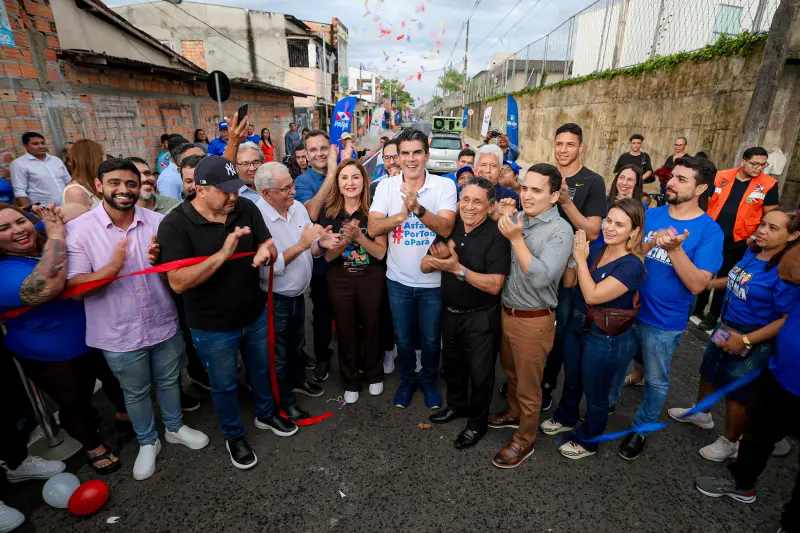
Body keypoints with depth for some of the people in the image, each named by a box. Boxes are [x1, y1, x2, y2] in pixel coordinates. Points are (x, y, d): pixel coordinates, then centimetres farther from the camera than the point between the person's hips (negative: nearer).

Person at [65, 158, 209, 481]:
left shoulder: (157, 222, -6)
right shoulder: (79, 230, -12)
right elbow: (74, 288, -14)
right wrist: (112, 268, -33)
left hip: (164, 325, 2)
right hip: (120, 334, -2)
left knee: (169, 381, 22)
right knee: (135, 393, 19)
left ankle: (175, 427, 47)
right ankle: (147, 442, 43)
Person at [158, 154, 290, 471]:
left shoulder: (246, 209, -9)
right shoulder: (175, 225, -21)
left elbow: (270, 246, -4)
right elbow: (178, 282, -27)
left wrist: (265, 251, -28)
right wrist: (222, 254, -37)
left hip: (256, 315, 4)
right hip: (212, 328, -4)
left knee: (261, 370, 25)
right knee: (224, 385, 18)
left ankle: (265, 415, 52)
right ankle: (233, 436, 44)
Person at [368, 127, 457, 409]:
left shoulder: (444, 186, -10)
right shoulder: (386, 186, -6)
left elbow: (446, 228, -23)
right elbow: (373, 228, -16)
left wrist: (418, 208, -38)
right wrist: (404, 213, -31)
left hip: (433, 280, -1)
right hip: (399, 279, 1)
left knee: (431, 339, 17)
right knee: (403, 339, 19)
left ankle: (428, 380, 44)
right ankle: (406, 380, 44)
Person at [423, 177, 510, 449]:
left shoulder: (496, 235, -20)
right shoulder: (450, 226, -4)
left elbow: (494, 285, -27)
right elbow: (425, 266, -4)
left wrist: (457, 268, -35)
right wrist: (437, 257, -25)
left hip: (481, 317, -6)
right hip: (450, 312, 6)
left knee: (479, 371, 12)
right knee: (452, 364, 24)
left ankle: (477, 422, 36)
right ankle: (456, 405, 49)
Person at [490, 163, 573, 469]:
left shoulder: (560, 231, -18)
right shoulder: (517, 220, 0)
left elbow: (540, 278, -29)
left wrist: (516, 238, -27)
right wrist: (499, 219, -3)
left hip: (533, 320, -6)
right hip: (507, 312, 6)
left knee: (528, 386, 12)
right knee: (511, 372, 27)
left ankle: (524, 442, 34)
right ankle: (514, 414, 52)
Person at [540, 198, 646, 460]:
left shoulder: (632, 265, -23)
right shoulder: (596, 250, -3)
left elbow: (593, 295, -28)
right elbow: (568, 283, -1)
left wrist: (581, 258, -23)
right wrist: (573, 254, -15)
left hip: (606, 340, -7)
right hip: (577, 326, 7)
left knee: (595, 394, 16)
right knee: (571, 381, 27)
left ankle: (587, 441, 39)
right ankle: (565, 419, 52)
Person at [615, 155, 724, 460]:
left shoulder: (709, 231, -13)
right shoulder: (649, 215, -2)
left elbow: (697, 284, -20)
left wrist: (674, 249, -32)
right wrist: (651, 244, -24)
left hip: (664, 321, -3)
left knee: (656, 381, 16)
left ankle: (641, 429, 39)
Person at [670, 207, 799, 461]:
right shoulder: (752, 252, -4)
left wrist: (745, 341, -24)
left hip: (752, 342, -7)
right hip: (725, 327, 7)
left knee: (736, 394, 11)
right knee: (708, 373, 25)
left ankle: (729, 443, 36)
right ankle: (701, 414, 51)